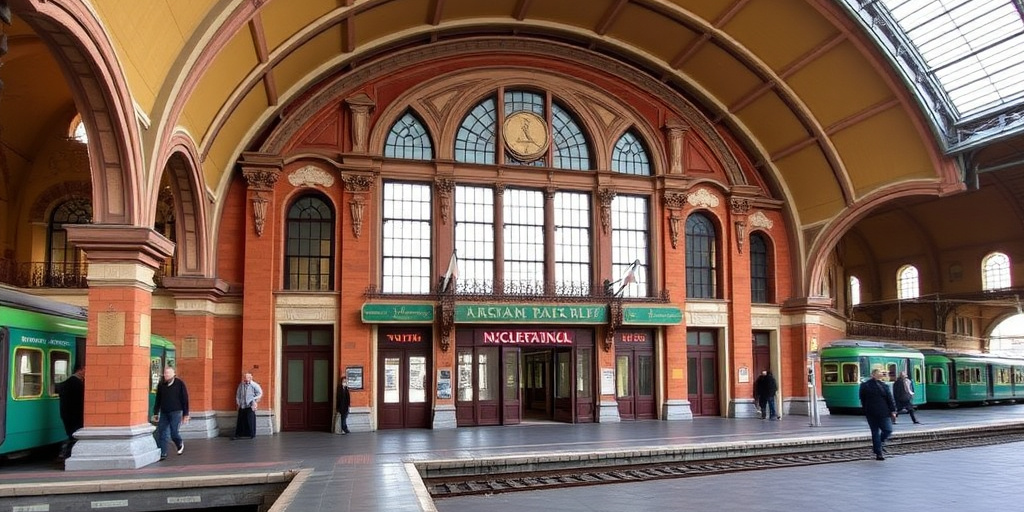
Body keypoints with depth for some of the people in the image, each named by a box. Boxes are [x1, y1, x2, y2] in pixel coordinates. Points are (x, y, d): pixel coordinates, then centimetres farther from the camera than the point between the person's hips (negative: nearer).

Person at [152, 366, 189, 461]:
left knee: (173, 433, -6)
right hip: (163, 413, 4)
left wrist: (185, 414, -3)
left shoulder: (180, 383, -3)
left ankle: (180, 444, 25)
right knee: (161, 433, -2)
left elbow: (185, 400, -1)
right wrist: (155, 413, 13)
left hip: (175, 412, -4)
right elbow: (158, 400, 17)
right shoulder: (161, 385, 8)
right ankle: (162, 454, 6)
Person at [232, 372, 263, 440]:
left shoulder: (254, 385, -6)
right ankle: (238, 435, 12)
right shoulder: (241, 385, 7)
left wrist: (254, 400, -3)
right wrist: (238, 402, 9)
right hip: (242, 406, 4)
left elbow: (260, 393, -2)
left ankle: (252, 434, 6)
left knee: (251, 421, -2)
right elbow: (238, 394, 16)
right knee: (241, 420, 5)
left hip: (250, 406, -4)